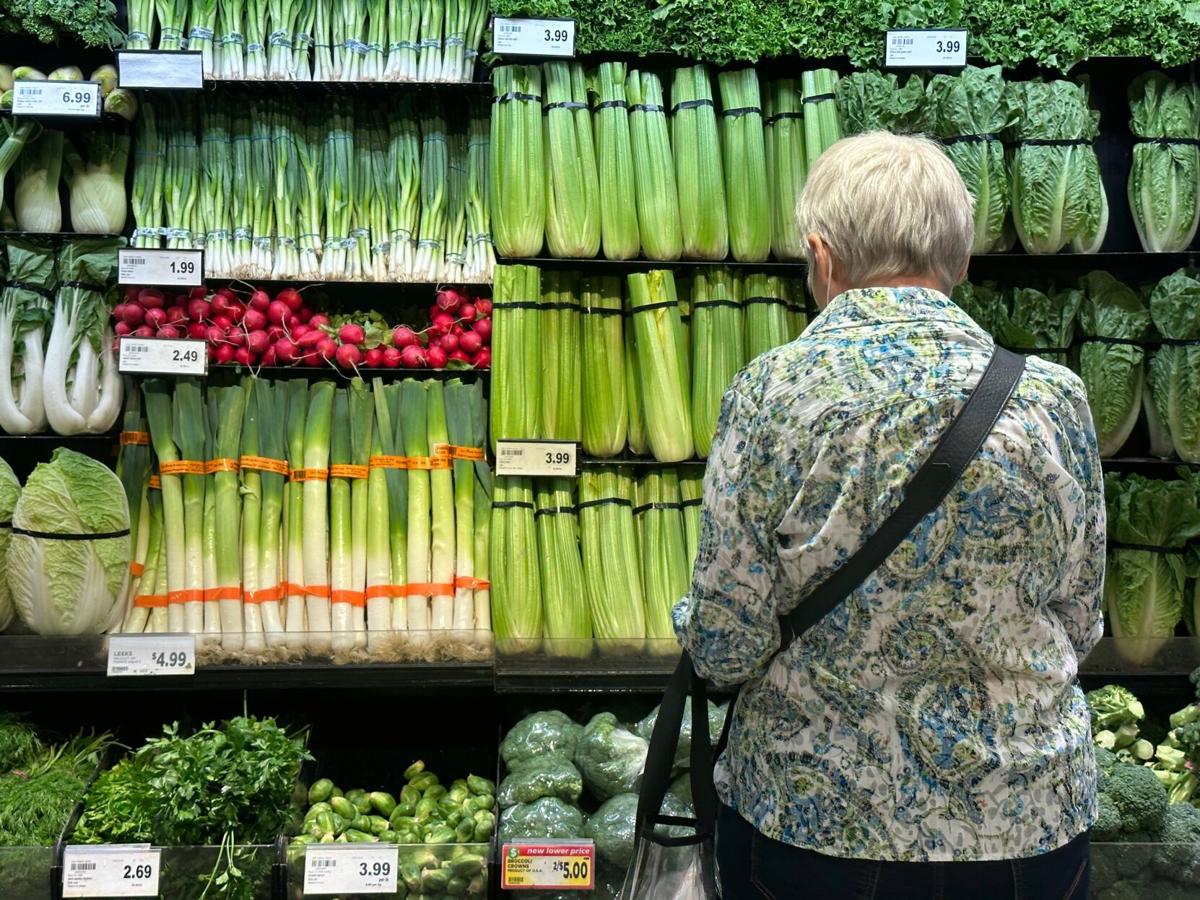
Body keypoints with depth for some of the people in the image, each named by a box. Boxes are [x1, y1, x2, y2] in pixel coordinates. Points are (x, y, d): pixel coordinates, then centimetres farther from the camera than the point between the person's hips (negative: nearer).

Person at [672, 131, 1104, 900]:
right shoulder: (1054, 397, -9)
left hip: (810, 819, -1)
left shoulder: (774, 389, -15)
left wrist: (697, 624, 8)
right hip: (1029, 828, 2)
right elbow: (1079, 628, 2)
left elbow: (725, 645, -14)